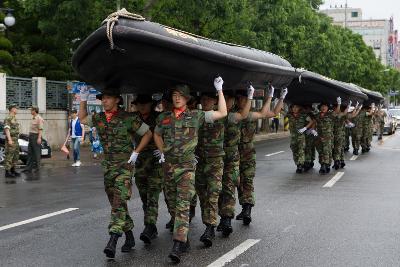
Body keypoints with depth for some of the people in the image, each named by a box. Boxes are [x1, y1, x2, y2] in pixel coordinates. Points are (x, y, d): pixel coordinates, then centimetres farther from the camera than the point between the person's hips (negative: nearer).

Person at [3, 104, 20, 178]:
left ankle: (12, 170, 18)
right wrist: (9, 140, -26)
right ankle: (7, 172, -4)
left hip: (15, 140, 10)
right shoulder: (7, 118, -14)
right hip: (10, 140, -10)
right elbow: (7, 129, -20)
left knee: (15, 156, 11)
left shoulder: (14, 119, 16)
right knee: (9, 156, -7)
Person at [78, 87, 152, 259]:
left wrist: (136, 153, -6)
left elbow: (148, 133, 0)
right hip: (108, 165, 6)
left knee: (119, 201, -18)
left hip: (124, 164, -6)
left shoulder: (129, 119, -8)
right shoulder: (99, 118, 8)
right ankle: (129, 237, 22)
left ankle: (113, 240, -27)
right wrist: (83, 100, 13)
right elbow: (82, 119, 26)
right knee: (115, 203, 10)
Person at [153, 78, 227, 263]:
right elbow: (156, 135, 26)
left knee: (183, 205, -14)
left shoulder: (196, 116, 0)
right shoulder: (163, 118, 9)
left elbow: (222, 113, 0)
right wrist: (162, 152, 14)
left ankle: (178, 244, -21)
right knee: (172, 204, 10)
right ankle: (184, 239, 23)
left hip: (187, 166, -4)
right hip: (168, 165, 4)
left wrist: (220, 91, 1)